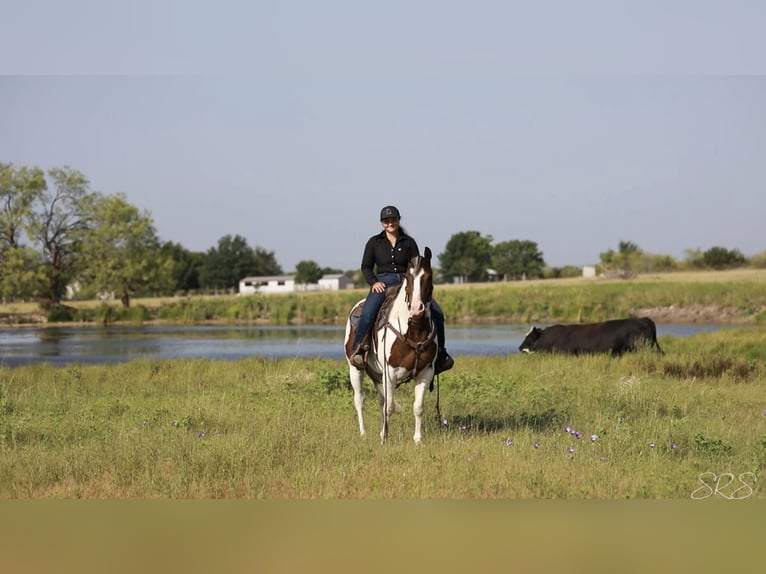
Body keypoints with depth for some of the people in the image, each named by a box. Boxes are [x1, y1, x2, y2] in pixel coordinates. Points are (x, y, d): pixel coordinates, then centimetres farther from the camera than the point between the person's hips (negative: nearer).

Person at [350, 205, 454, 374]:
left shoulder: (409, 242, 11)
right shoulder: (374, 242, 9)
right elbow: (366, 267, 8)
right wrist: (374, 282, -10)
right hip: (383, 283, -2)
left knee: (436, 312, -13)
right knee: (368, 312, -33)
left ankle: (440, 354, -2)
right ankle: (357, 349, -26)